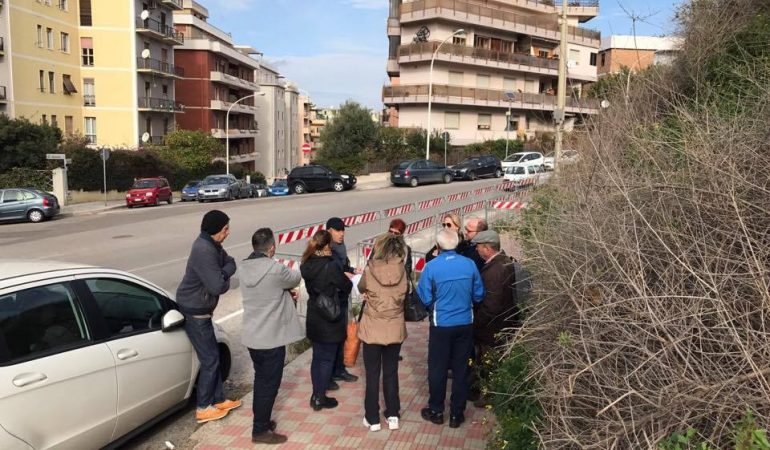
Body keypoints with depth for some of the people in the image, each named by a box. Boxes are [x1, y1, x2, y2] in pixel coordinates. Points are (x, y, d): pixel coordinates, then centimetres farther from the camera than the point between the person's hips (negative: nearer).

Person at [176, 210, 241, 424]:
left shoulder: (211, 245, 3)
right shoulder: (204, 251, -28)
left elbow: (230, 262, 7)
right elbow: (217, 285, -29)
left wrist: (225, 273, -14)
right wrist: (228, 270, -11)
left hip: (200, 308, 10)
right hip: (194, 312, -10)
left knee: (213, 355, 17)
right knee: (209, 359, 1)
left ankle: (218, 399, 29)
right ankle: (203, 408, 14)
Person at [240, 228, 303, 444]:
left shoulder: (244, 268, 0)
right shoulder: (275, 269, -24)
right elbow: (296, 278, -4)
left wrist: (286, 292, 3)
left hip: (251, 335, 8)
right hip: (271, 338, -8)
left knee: (261, 379, 22)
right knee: (269, 384, 6)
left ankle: (260, 420, 35)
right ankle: (260, 431, 16)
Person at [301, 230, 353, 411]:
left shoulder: (307, 265, -1)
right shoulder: (331, 266, -21)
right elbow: (347, 286, -10)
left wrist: (340, 278, 8)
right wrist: (347, 279, 13)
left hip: (313, 319, 7)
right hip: (329, 320, -6)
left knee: (317, 357, 18)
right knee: (327, 359, 7)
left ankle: (316, 395, 27)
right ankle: (320, 398, 15)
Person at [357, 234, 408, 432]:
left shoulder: (370, 269, -14)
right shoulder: (401, 270, -9)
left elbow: (361, 288, 6)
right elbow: (404, 295, 5)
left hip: (372, 329, -2)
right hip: (395, 328, 2)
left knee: (372, 374, 10)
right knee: (391, 372, 15)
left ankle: (373, 419, 17)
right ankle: (393, 416, 22)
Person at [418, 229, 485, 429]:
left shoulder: (431, 267, -14)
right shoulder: (469, 264, -8)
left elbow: (425, 299, -9)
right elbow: (479, 295, 0)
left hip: (441, 324, -2)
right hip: (465, 324, 2)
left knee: (437, 369, 12)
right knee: (461, 369, 12)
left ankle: (436, 411, 24)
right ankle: (457, 414, 21)